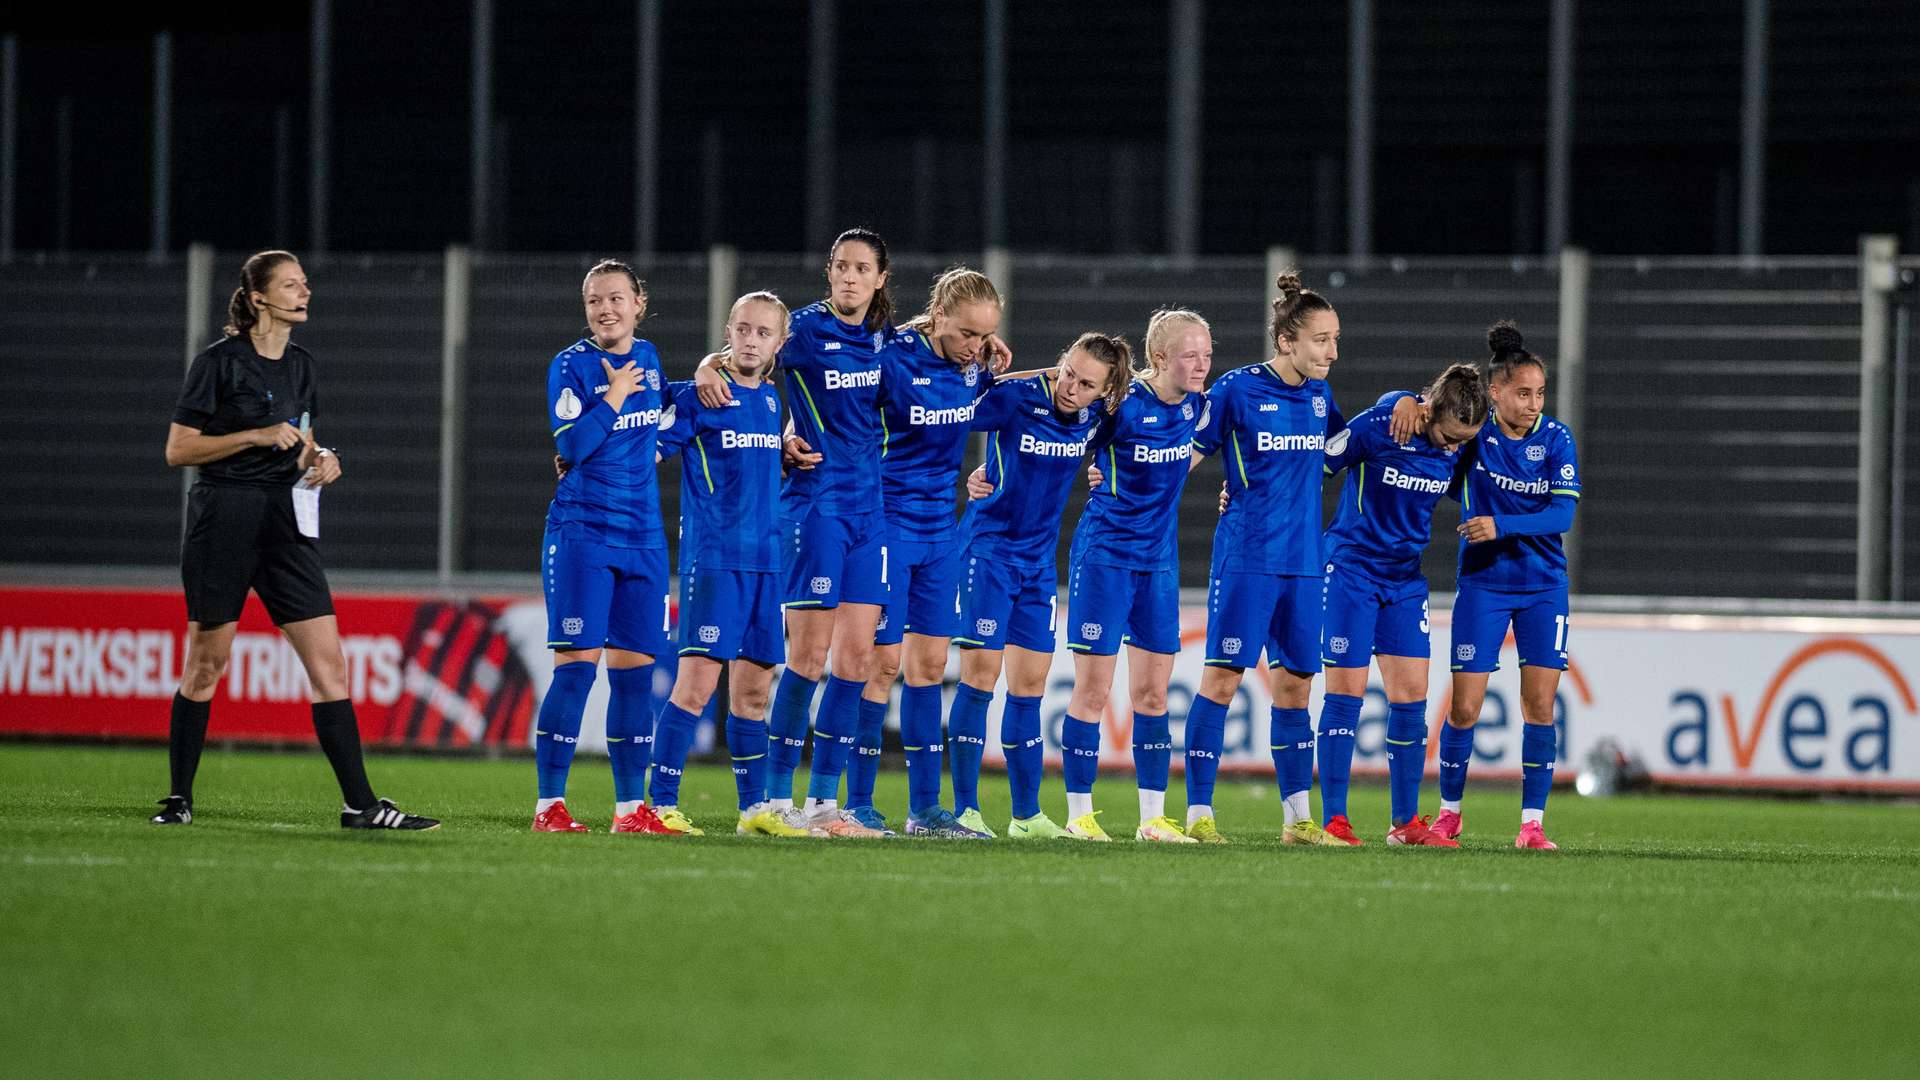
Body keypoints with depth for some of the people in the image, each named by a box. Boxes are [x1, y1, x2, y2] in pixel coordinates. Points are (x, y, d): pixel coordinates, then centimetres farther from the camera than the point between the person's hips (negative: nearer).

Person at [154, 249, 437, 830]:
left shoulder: (301, 366, 12)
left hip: (286, 520, 5)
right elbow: (178, 450, -8)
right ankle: (179, 798, 13)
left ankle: (359, 803, -4)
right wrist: (256, 436, -17)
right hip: (223, 517, -5)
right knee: (206, 662, 0)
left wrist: (319, 459, 3)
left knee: (329, 662, -3)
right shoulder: (219, 361, -7)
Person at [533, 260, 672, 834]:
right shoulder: (571, 365, -6)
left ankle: (631, 807, 11)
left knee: (634, 669, 6)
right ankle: (549, 804, -8)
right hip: (582, 533, -6)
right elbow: (571, 446, -17)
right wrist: (614, 397, -15)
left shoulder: (647, 357, 11)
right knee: (577, 665, -11)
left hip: (643, 538, 6)